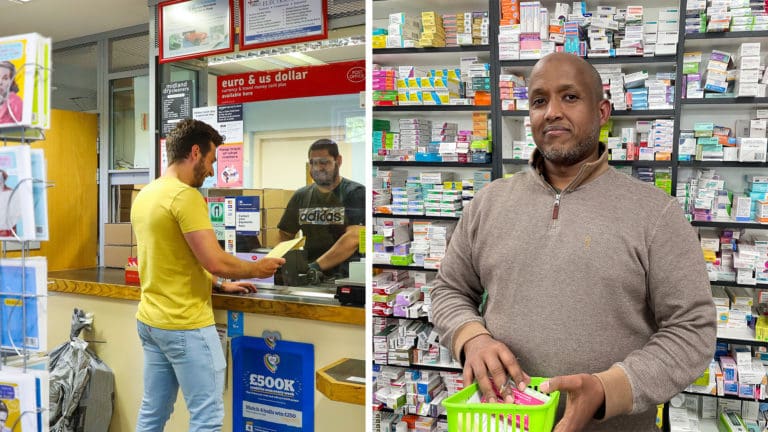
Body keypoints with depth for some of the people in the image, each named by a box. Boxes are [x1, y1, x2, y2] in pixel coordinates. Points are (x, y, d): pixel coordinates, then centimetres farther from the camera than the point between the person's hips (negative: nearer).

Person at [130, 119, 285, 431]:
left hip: (150, 320, 9)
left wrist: (221, 285, 17)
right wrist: (256, 268, -4)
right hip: (185, 325, -9)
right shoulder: (186, 196, -18)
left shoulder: (145, 195, 10)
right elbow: (214, 262, -22)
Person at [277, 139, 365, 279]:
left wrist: (317, 266, -22)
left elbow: (353, 238, -13)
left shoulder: (356, 193, 0)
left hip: (346, 277, -3)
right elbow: (285, 235, 22)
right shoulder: (300, 196, 16)